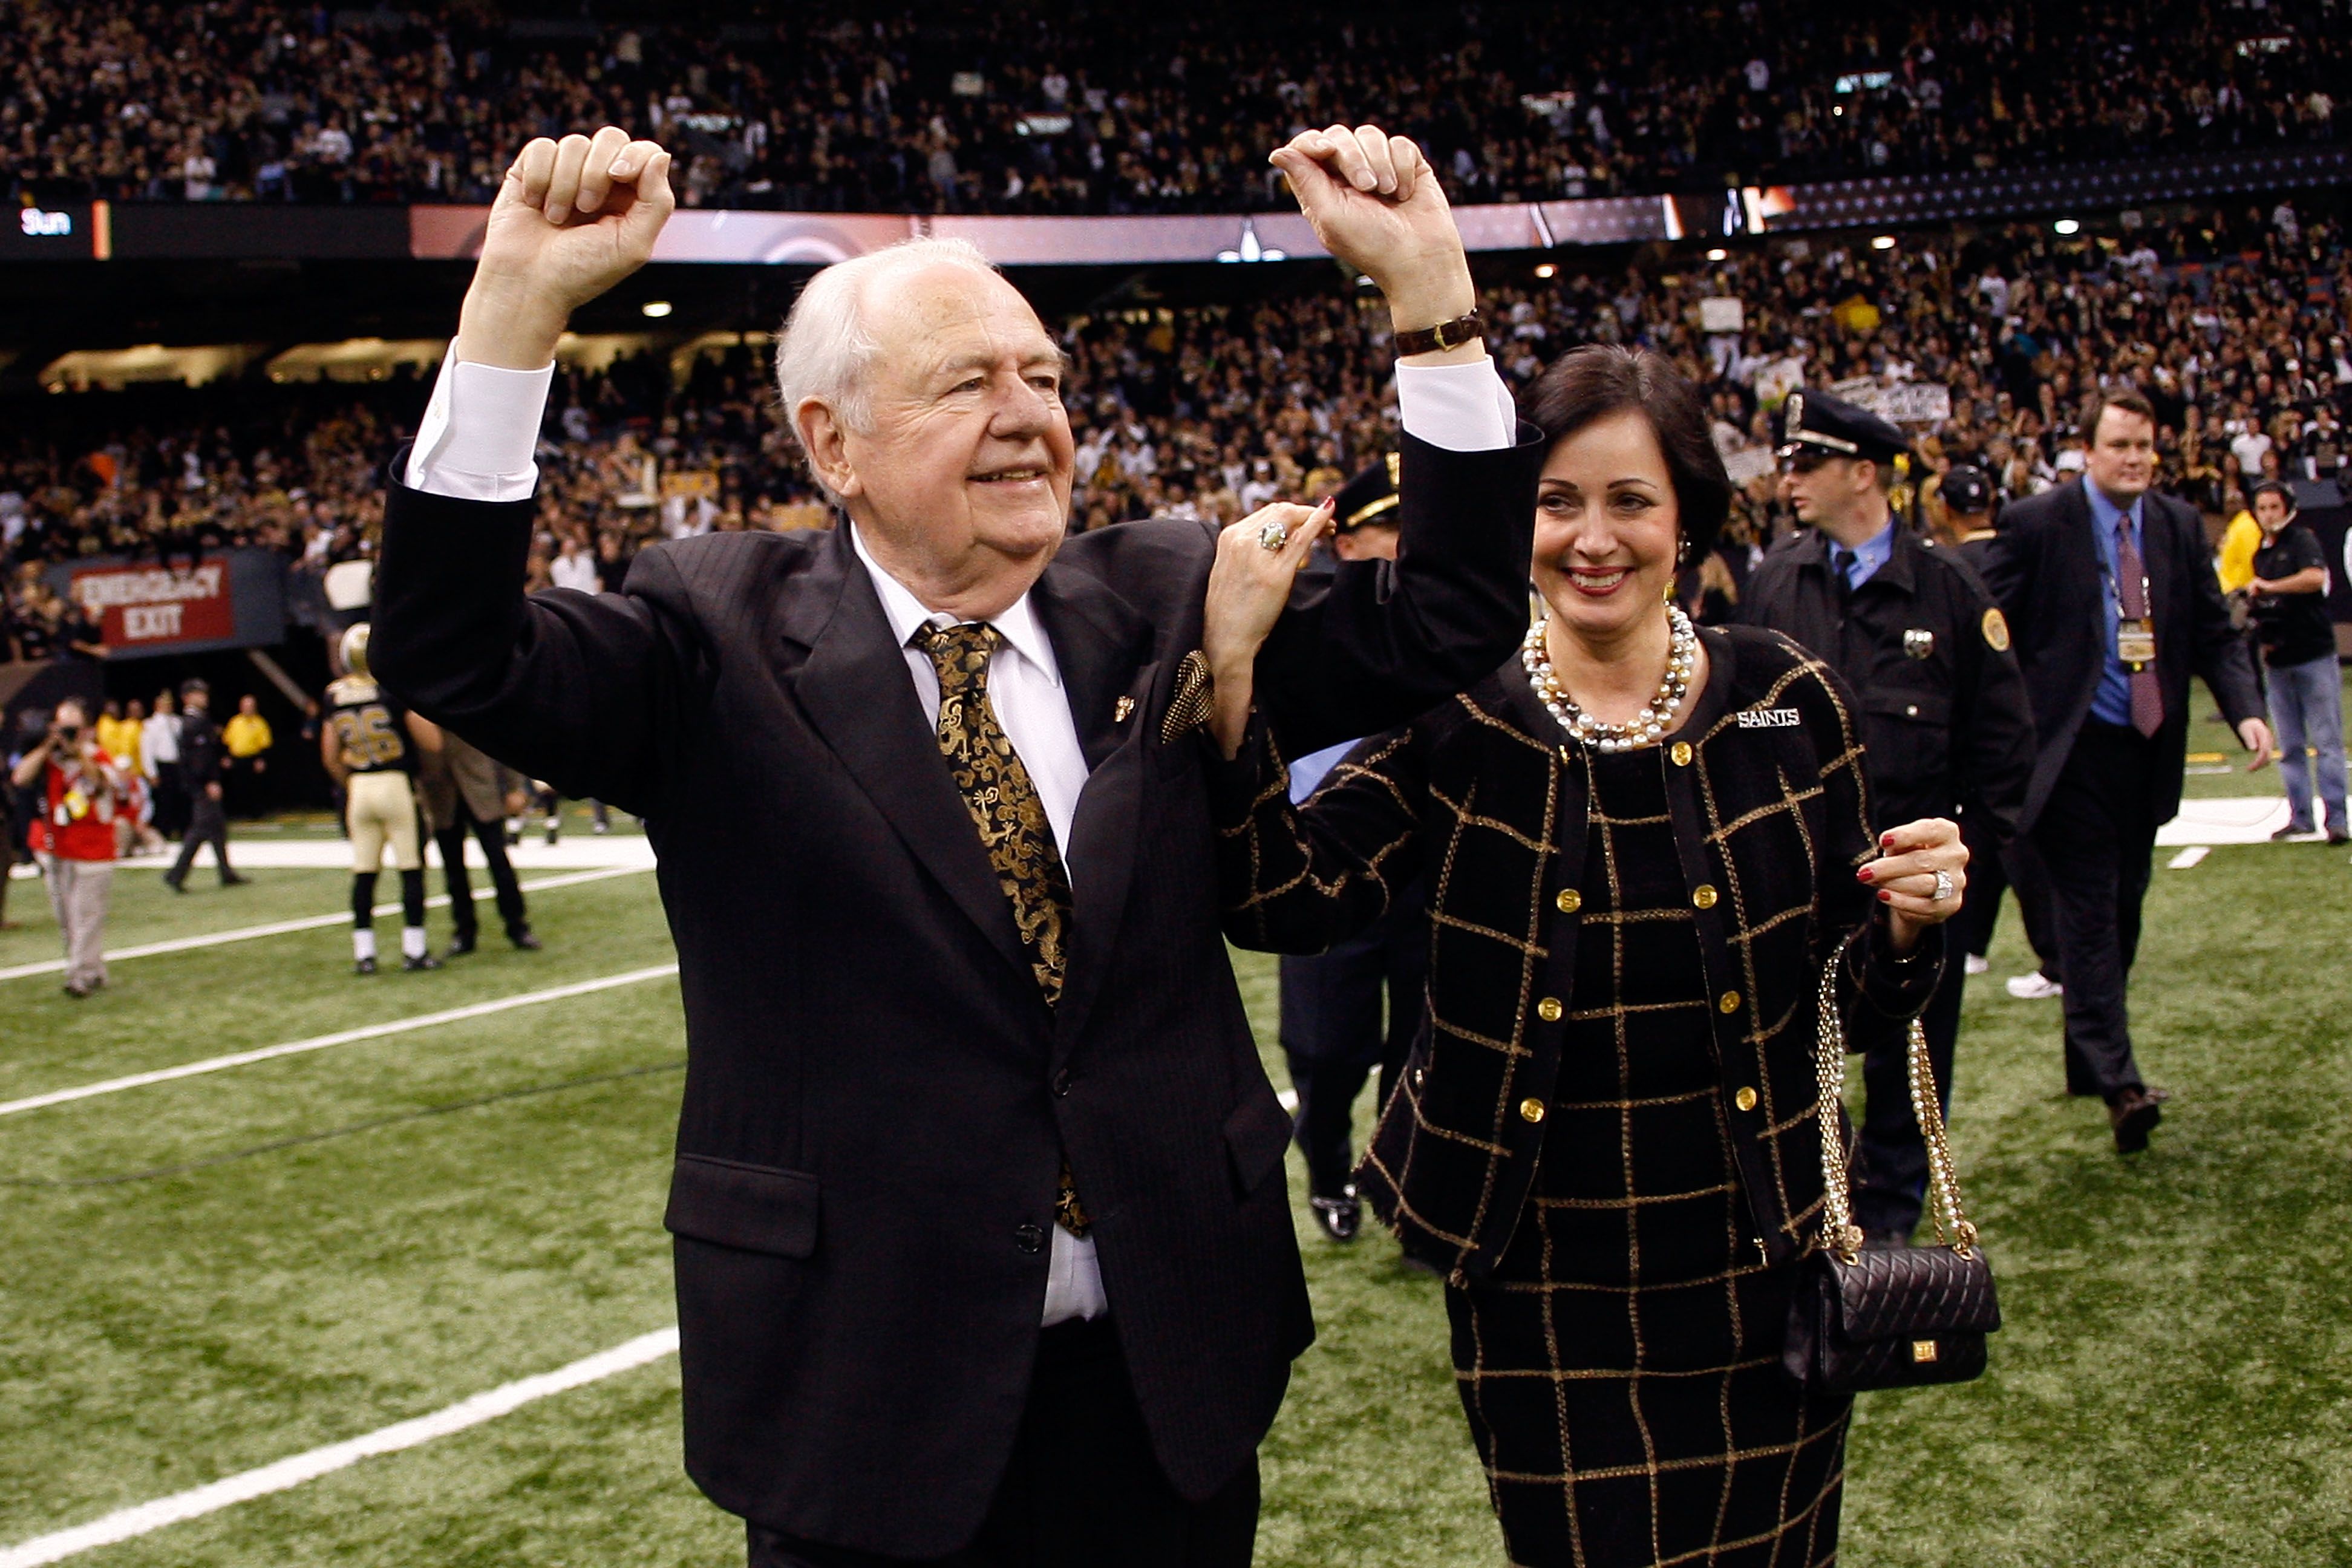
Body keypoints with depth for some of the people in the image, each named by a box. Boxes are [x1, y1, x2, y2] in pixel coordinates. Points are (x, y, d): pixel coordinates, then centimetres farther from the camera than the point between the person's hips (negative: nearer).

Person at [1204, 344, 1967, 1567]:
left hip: (1758, 1269, 1)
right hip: (1539, 1288, -1)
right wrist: (1231, 682, -31)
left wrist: (1904, 926, -16)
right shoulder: (1451, 717, -5)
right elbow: (1286, 902, -20)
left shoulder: (1786, 702, -2)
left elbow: (1852, 998, 5)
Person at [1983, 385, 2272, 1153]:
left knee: (2122, 910, 13)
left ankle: (2089, 1059, 26)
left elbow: (2215, 634, 9)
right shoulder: (2036, 523, -7)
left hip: (2148, 749, 6)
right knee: (2090, 910, -9)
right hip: (2072, 749, -6)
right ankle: (2116, 1081, -13)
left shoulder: (2181, 528, 8)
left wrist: (2246, 710, -8)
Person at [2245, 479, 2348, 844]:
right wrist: (2261, 637, 7)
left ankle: (2336, 819, -8)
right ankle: (2300, 817, 15)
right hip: (2278, 661, 7)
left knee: (2326, 742, -7)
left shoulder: (2302, 541, -5)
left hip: (2314, 656, -7)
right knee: (2290, 748, 9)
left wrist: (2268, 586, -23)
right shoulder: (2260, 555, 16)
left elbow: (2316, 577, -26)